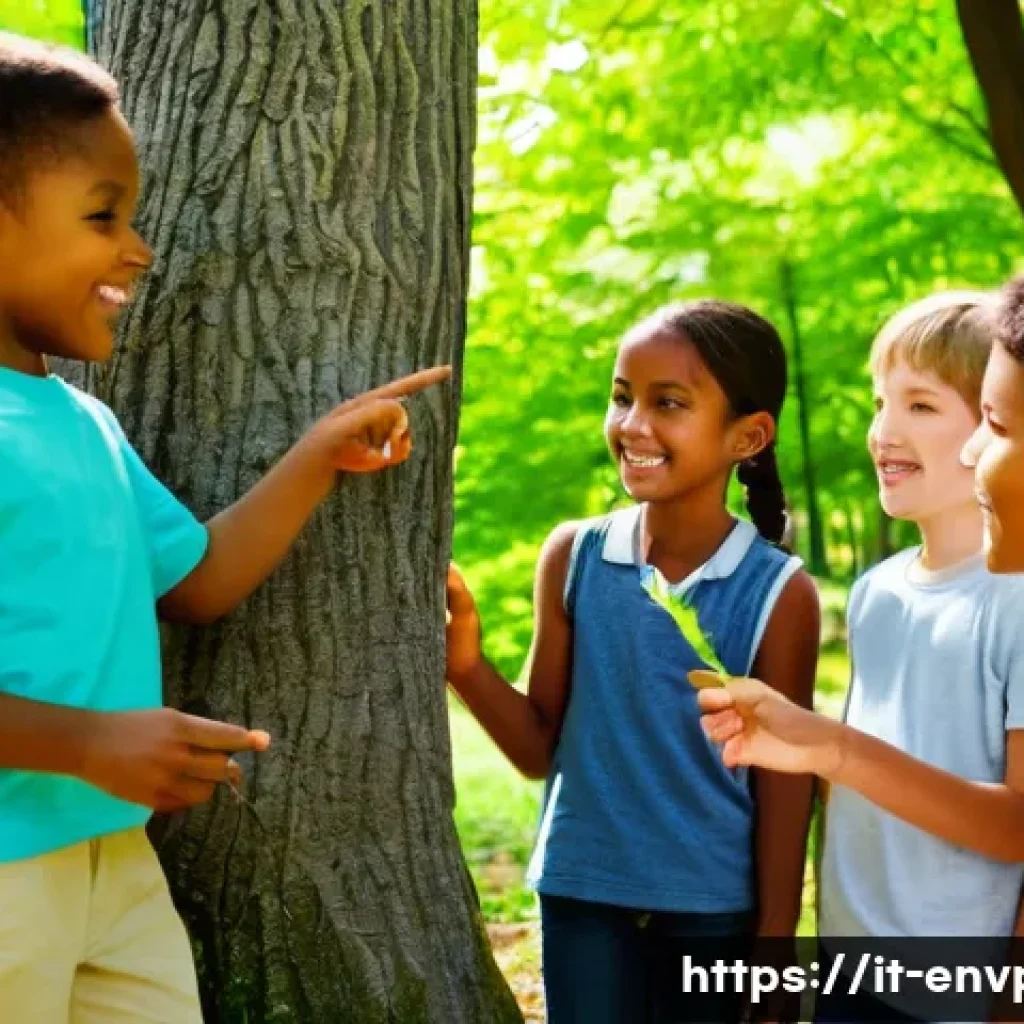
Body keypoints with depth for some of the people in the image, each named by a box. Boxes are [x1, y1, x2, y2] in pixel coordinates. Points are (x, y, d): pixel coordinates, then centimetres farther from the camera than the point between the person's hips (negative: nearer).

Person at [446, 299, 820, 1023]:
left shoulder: (779, 594, -10)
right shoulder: (573, 557, -5)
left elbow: (784, 782, -4)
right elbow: (540, 749, 0)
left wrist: (776, 942, -2)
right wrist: (467, 665, -17)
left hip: (714, 907, -1)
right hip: (582, 894, 2)